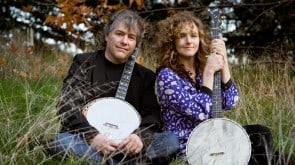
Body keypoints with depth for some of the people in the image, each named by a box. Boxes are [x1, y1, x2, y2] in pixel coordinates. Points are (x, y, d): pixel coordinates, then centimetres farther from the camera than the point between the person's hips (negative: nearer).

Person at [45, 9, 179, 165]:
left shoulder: (145, 75, 12)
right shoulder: (84, 62, 4)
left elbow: (152, 113, 2)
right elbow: (67, 105, -7)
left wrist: (140, 137, -22)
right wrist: (92, 136, -24)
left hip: (127, 146, 2)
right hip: (86, 141, -1)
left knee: (173, 141, -22)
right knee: (59, 143, -34)